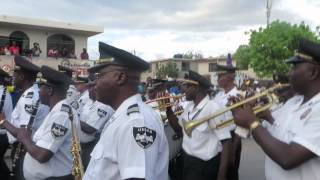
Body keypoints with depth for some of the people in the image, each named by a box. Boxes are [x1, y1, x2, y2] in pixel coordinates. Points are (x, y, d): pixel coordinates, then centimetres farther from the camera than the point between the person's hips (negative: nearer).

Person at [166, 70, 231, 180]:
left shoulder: (212, 108, -20)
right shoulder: (190, 106, 3)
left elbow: (225, 141, -21)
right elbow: (179, 129, 14)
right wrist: (167, 109, 0)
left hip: (205, 166, -7)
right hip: (187, 162, 8)